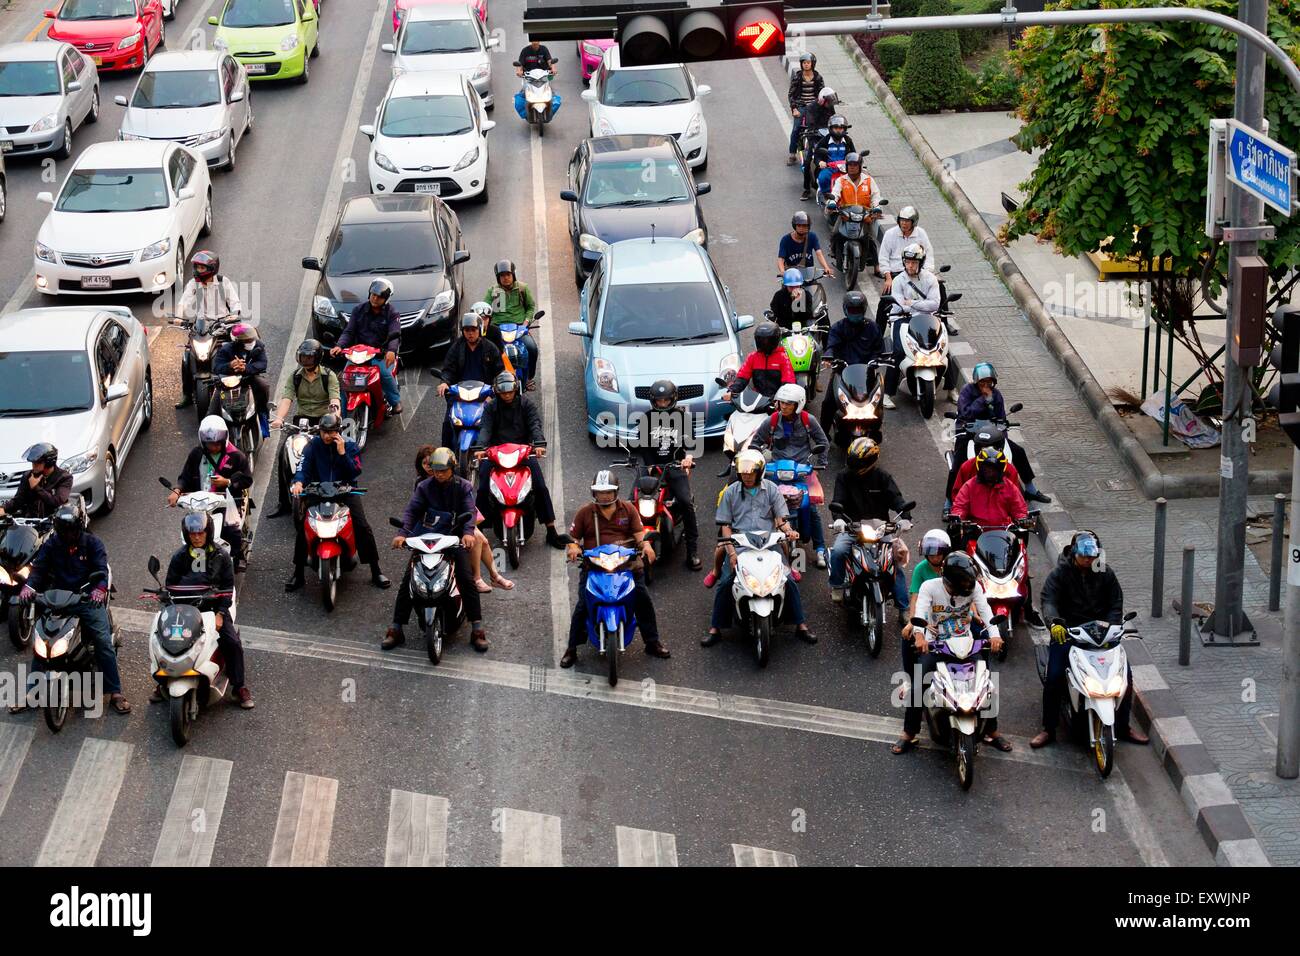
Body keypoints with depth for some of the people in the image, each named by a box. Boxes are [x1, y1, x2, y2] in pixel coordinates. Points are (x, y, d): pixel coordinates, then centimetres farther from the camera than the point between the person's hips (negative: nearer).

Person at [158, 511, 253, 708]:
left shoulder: (221, 556, 3)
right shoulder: (180, 557, 5)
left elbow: (228, 587, 2)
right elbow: (170, 584, 8)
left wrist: (220, 613, -10)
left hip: (214, 606, -1)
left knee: (232, 642, -19)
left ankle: (239, 686, -4)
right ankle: (162, 683, 1)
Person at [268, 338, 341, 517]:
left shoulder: (329, 375, -1)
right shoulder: (295, 377, 8)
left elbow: (335, 400, -15)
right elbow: (286, 399, -6)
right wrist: (279, 418, -26)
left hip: (324, 422, -3)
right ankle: (284, 502, -4)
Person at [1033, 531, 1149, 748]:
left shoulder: (1105, 574, 6)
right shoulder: (1059, 574, -3)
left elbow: (1116, 603, 4)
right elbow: (1048, 600, -17)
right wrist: (1054, 622, -38)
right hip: (1066, 631, -3)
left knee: (1125, 674, -7)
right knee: (1053, 677, -18)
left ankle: (1124, 726, 9)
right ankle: (1048, 730, -4)